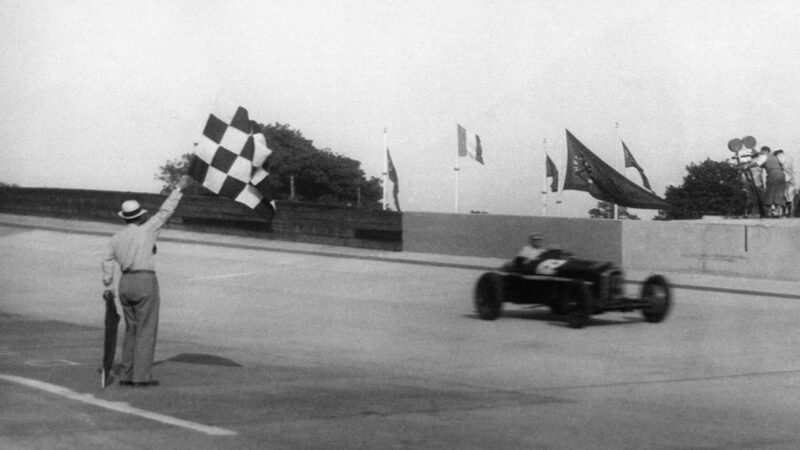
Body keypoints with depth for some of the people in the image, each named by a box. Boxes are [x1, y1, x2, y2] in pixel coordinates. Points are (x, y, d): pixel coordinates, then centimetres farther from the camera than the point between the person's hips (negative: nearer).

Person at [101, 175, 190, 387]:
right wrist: (178, 189, 2)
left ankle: (127, 375, 12)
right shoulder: (146, 230, -6)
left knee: (132, 331, 14)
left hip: (125, 284, 6)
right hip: (145, 282, -6)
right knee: (146, 331, -2)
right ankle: (142, 376, -5)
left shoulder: (116, 238, 9)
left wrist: (108, 286, 17)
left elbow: (107, 262, 9)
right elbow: (165, 212, -5)